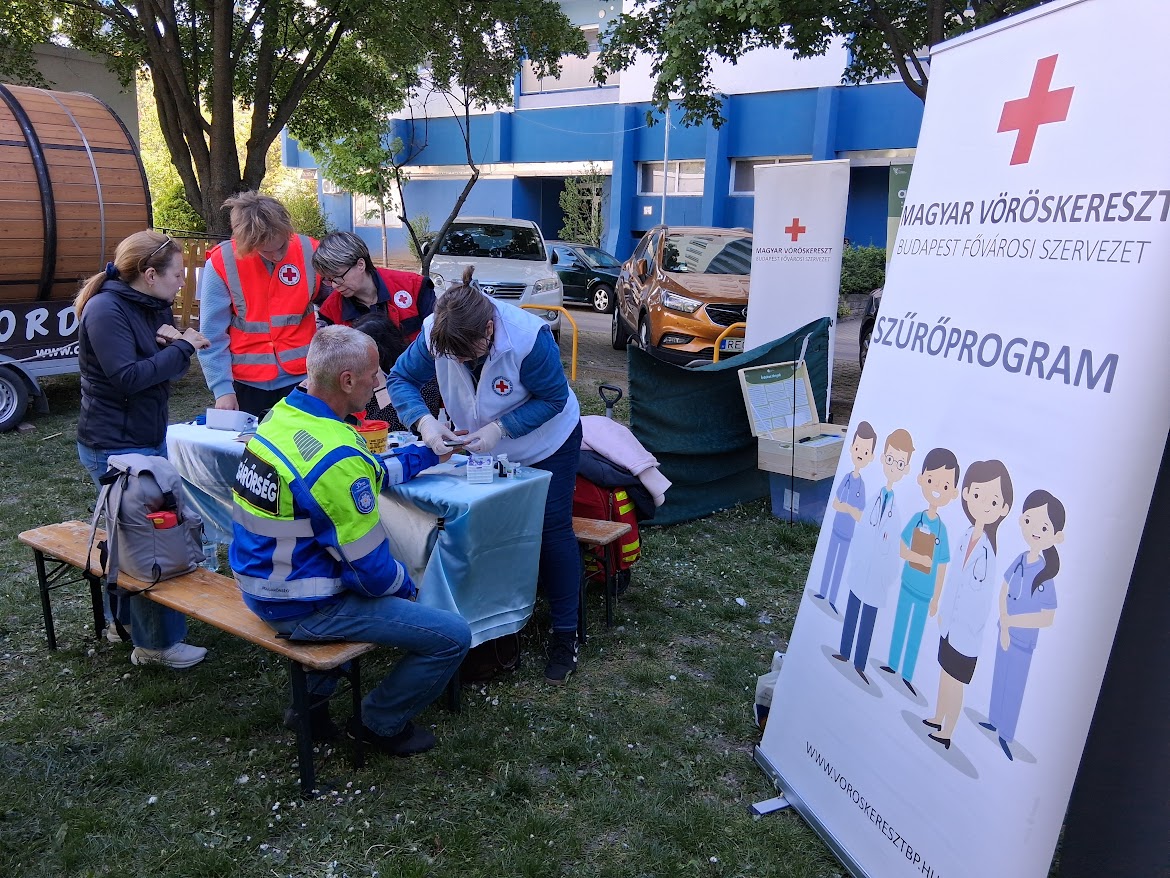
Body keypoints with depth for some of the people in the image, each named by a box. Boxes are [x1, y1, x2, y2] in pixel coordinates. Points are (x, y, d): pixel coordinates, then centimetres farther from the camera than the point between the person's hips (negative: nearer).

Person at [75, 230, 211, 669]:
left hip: (150, 439, 9)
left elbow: (171, 369, 12)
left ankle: (125, 619, 34)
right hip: (115, 446, -9)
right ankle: (156, 643, 7)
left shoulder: (153, 307, 9)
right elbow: (127, 376, -25)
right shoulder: (105, 310, -17)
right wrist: (181, 348, -17)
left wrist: (174, 344, -9)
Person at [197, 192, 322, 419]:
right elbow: (212, 336, -6)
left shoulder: (309, 252, -6)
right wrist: (222, 389, -12)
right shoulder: (221, 262, -9)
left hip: (301, 378, 1)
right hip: (246, 383, -1)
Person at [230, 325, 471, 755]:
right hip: (301, 609, -9)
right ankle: (380, 723, 18)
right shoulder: (337, 460, -29)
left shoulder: (284, 414, -2)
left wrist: (428, 452, 18)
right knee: (453, 635, -6)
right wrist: (404, 584, 0)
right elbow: (372, 570, -21)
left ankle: (311, 698, 35)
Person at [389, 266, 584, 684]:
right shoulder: (434, 334, -26)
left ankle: (565, 634, 13)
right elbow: (401, 379, -16)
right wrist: (424, 421, -35)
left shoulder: (529, 338, -37)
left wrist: (501, 428, -37)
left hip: (547, 443, -4)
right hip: (484, 445, 4)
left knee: (553, 533, 0)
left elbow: (553, 398, -27)